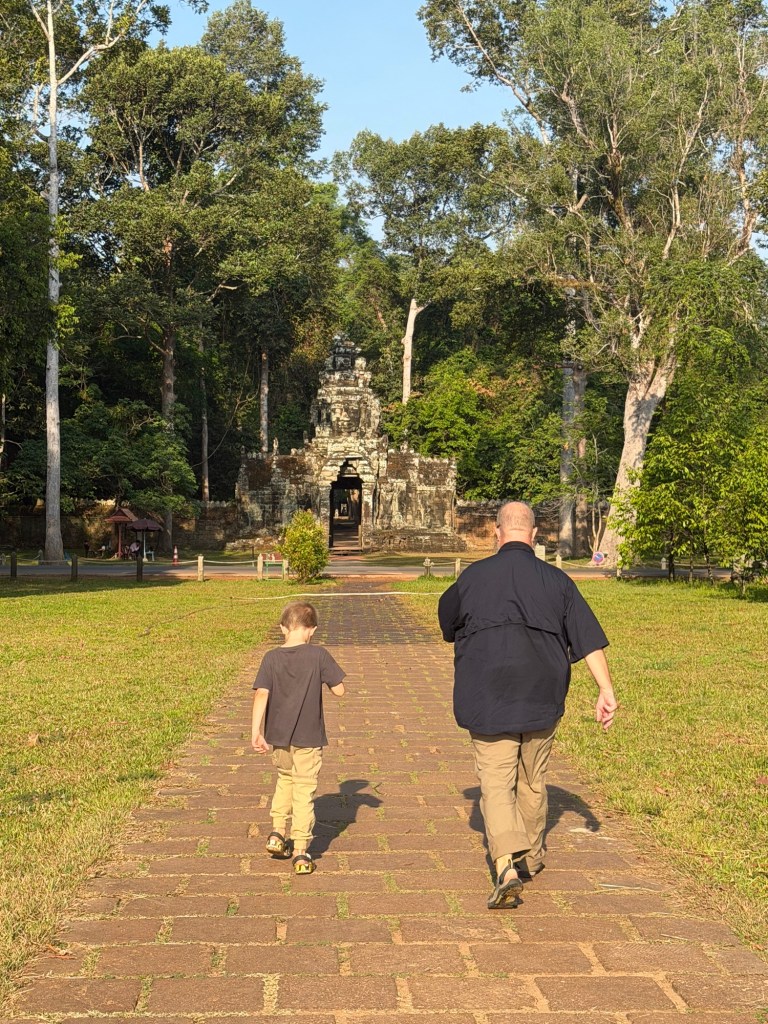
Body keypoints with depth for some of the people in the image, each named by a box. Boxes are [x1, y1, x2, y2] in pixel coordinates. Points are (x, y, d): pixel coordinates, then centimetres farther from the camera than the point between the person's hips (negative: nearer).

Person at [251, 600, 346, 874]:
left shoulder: (271, 658, -5)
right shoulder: (318, 655, -10)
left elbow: (261, 694, -13)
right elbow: (339, 690, -7)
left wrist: (256, 731, -13)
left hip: (278, 736, 3)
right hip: (308, 738, -3)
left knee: (285, 779, 27)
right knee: (304, 791, 5)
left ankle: (277, 833, 24)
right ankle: (301, 851, 5)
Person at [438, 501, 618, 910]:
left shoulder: (473, 576, -1)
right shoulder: (556, 580, 1)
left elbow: (447, 618, 17)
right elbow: (588, 638, -4)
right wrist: (606, 690, -2)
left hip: (487, 699, -2)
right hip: (541, 698, 2)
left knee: (495, 783, -2)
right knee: (533, 780, 19)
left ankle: (506, 866, -20)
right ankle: (531, 857, 35)